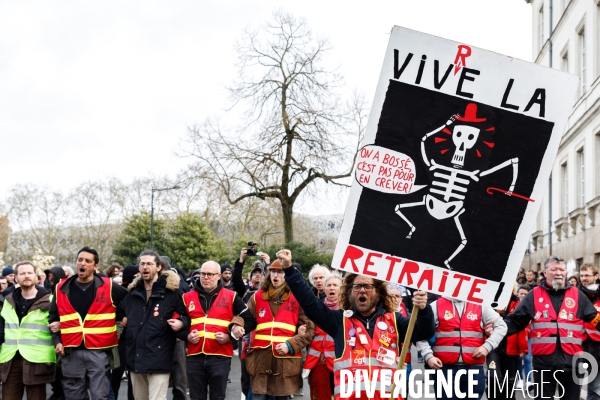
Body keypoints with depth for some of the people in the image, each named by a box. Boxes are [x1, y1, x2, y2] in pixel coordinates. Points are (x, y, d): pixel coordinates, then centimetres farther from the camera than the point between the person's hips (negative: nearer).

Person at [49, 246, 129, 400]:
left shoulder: (108, 287, 0)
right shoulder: (62, 288, 8)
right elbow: (53, 317, 16)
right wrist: (57, 341, 4)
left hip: (99, 351, -2)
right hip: (71, 352, 3)